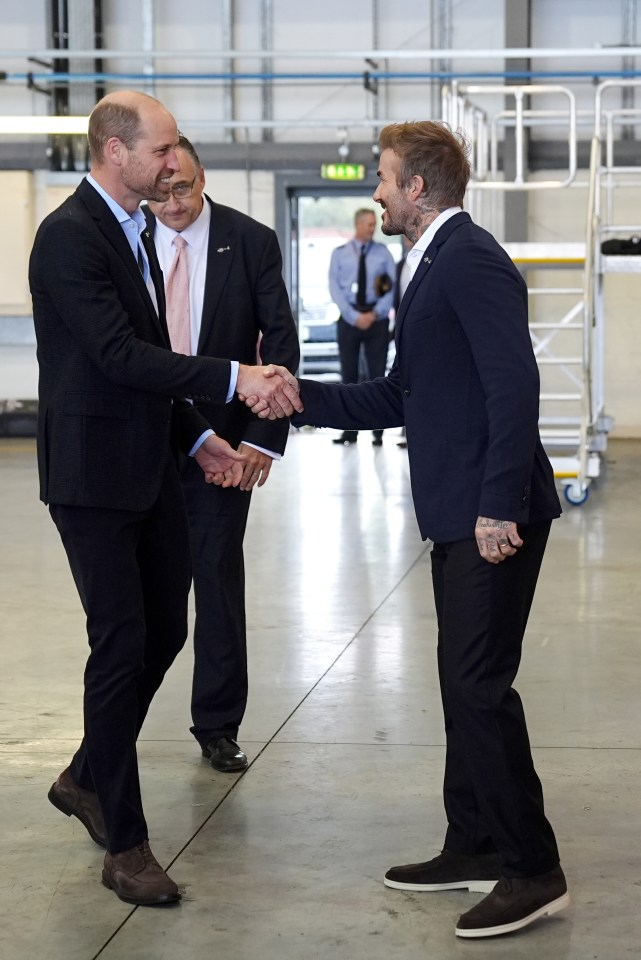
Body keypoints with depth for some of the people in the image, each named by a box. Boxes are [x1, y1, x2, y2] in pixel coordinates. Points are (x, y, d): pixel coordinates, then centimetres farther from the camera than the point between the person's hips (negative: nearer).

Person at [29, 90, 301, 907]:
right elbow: (119, 354, -25)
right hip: (92, 476, -9)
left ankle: (87, 779, 33)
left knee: (163, 630, 14)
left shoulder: (132, 233, 12)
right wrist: (233, 379, -29)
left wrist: (197, 436, 11)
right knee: (122, 645, -4)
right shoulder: (69, 235, -17)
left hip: (147, 470, 9)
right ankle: (125, 844, 7)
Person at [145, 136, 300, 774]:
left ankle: (217, 726, 17)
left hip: (222, 443, -1)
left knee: (218, 580, 5)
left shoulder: (251, 242, -4)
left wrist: (264, 435, -14)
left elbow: (281, 343, -5)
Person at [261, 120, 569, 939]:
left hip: (493, 515, -10)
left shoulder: (471, 259, -14)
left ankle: (534, 871, 1)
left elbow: (514, 384, -23)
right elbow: (398, 397, 20)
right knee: (464, 681, 15)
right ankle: (475, 847, 25)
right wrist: (300, 399, 13)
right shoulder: (435, 265, 17)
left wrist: (500, 504, -25)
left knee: (481, 686, -7)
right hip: (460, 515, 10)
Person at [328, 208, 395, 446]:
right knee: (349, 375, 3)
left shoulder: (383, 253, 5)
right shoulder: (339, 254, 5)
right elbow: (335, 288, -2)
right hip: (349, 317, 1)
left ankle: (378, 431, 4)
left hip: (377, 319, 0)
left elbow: (392, 287, -1)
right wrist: (354, 316, -12)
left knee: (377, 374, 0)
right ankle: (350, 430, 8)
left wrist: (374, 314, -12)